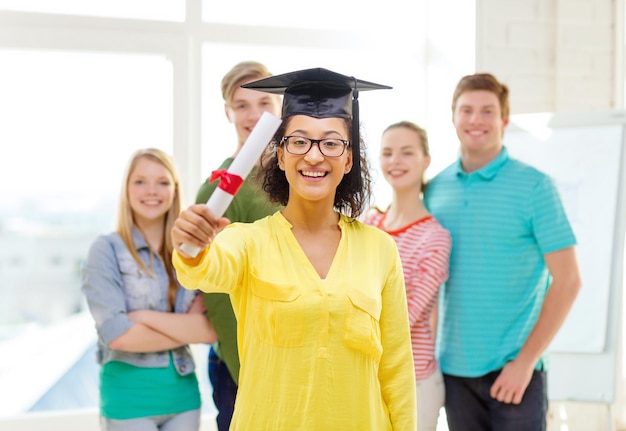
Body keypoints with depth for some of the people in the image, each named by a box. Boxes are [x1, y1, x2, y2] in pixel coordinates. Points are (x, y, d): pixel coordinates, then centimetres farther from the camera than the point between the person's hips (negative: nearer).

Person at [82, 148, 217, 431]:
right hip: (128, 396, -4)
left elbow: (214, 329, -6)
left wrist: (146, 316, -15)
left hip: (183, 392, 4)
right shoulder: (106, 249, -6)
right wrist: (188, 329, -7)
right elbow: (117, 334, -15)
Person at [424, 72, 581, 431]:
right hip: (454, 368, 4)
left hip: (513, 370, -4)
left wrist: (525, 361, -12)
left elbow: (567, 281, -8)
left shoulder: (534, 186, -6)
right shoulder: (435, 189, 6)